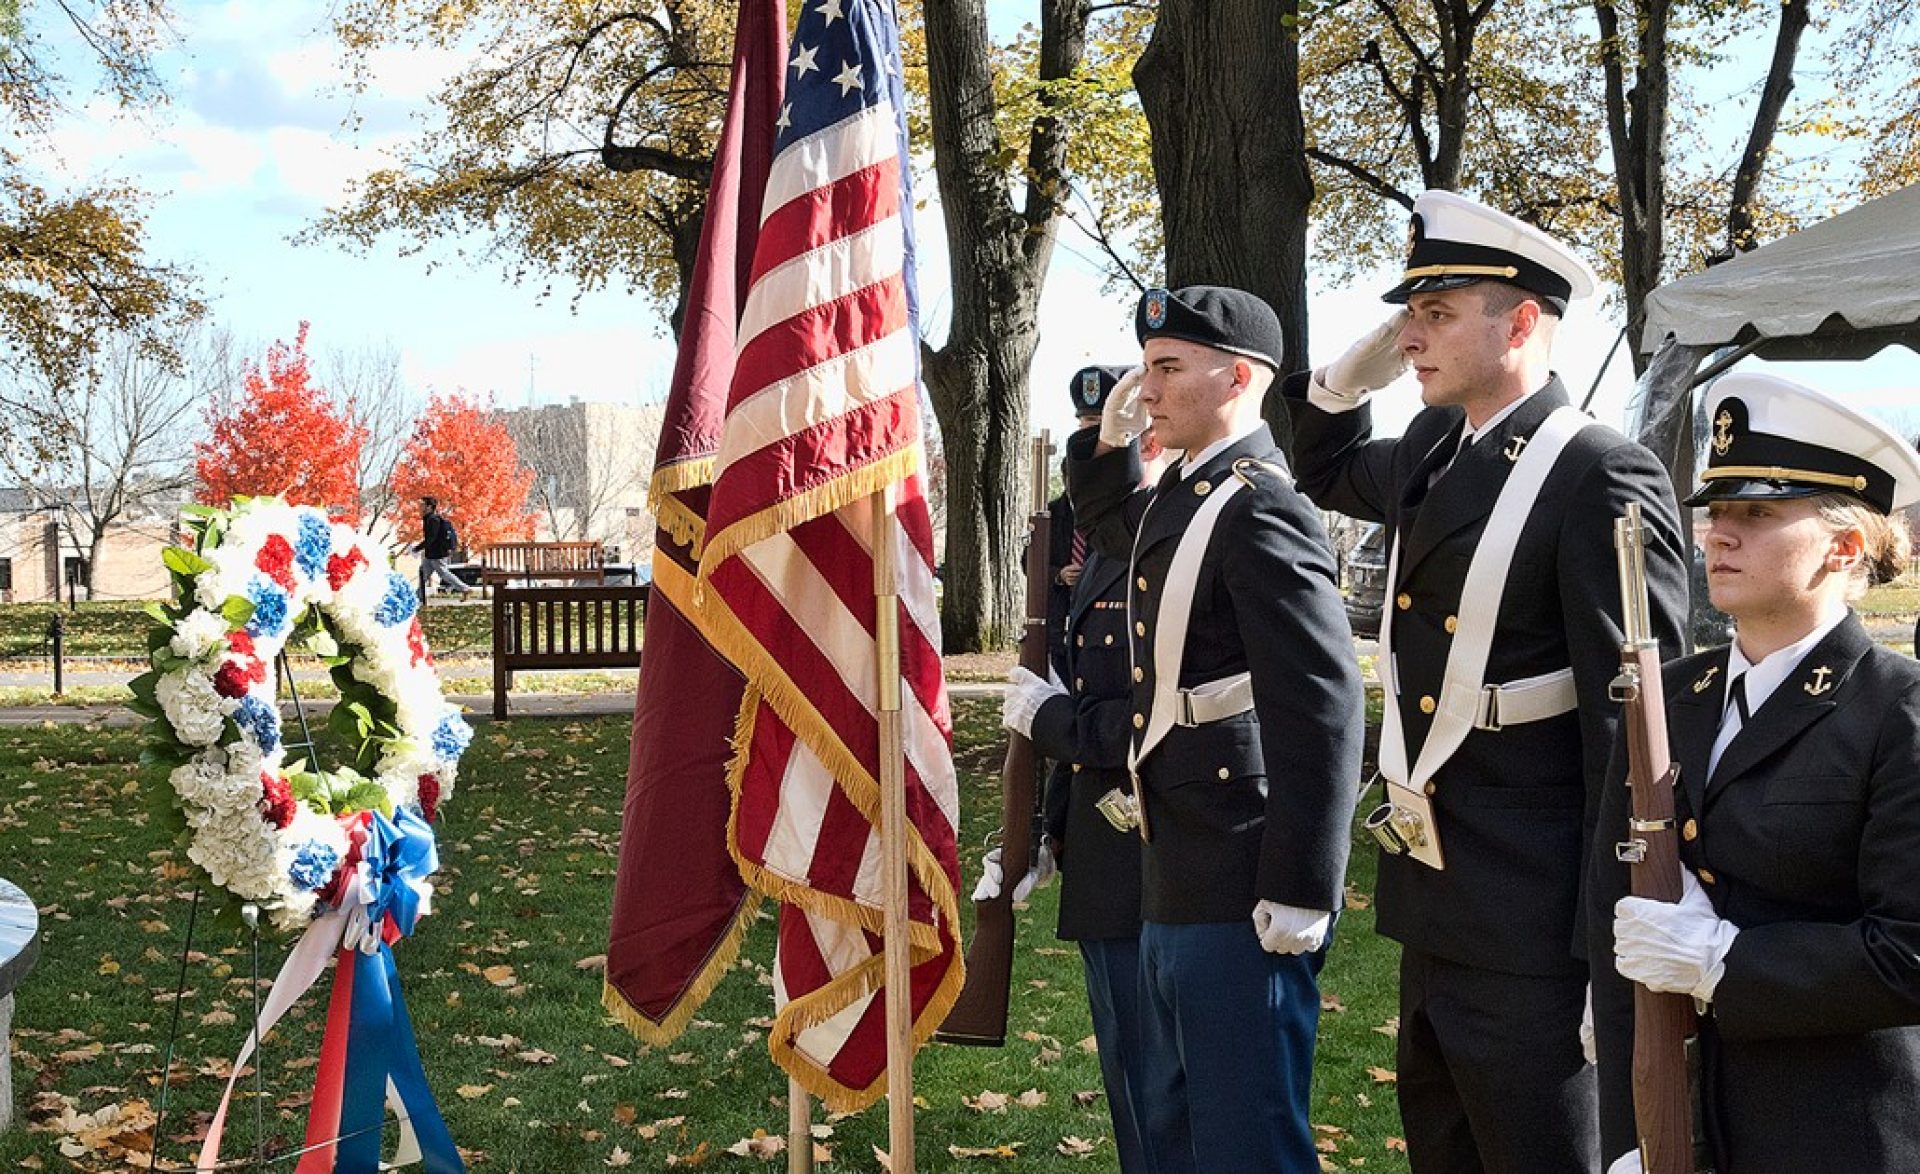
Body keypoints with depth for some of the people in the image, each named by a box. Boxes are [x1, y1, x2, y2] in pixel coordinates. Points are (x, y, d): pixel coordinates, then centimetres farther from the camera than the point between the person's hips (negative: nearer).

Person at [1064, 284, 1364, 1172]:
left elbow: (1323, 708, -23)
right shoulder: (1182, 499, 12)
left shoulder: (1257, 508, -17)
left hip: (1240, 895, -10)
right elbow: (1112, 530, 37)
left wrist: (1299, 894, -23)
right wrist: (1109, 438, 16)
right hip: (1175, 879, 10)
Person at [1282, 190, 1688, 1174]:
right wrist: (1353, 373, 10)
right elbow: (1326, 474, 32)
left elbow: (1634, 724, -18)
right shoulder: (1433, 452, 9)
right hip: (1434, 904, 9)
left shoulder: (1603, 478, -16)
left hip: (1530, 923, -9)